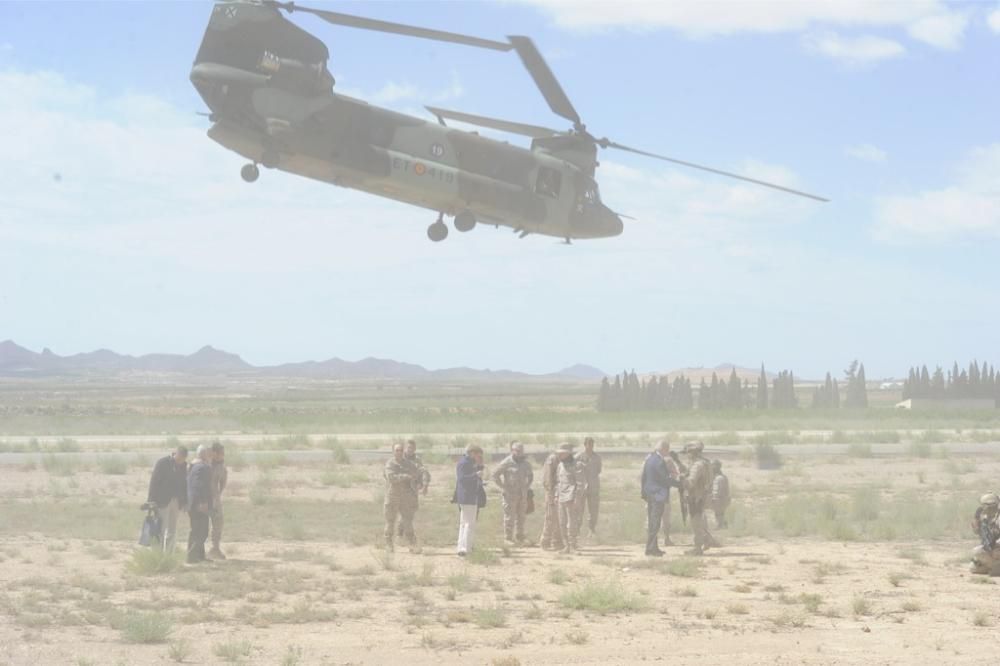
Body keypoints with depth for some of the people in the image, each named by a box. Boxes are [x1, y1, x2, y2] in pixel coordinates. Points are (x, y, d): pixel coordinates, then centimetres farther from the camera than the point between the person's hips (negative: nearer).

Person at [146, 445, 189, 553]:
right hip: (162, 501, -5)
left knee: (172, 532, 8)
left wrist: (185, 502, 8)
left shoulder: (183, 465, 7)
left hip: (176, 502, 5)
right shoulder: (162, 463, -9)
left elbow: (184, 483, 12)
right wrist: (152, 501, -15)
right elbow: (154, 482, -10)